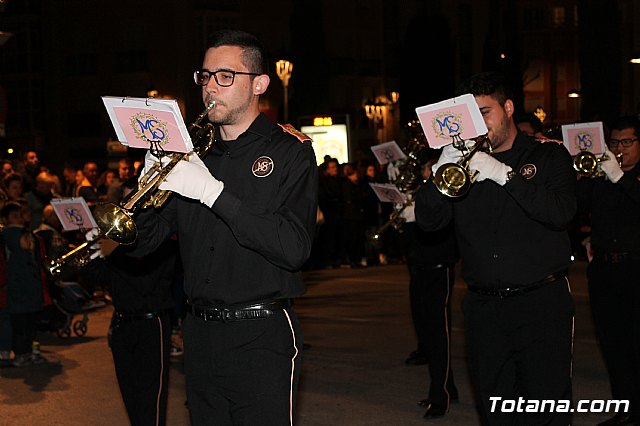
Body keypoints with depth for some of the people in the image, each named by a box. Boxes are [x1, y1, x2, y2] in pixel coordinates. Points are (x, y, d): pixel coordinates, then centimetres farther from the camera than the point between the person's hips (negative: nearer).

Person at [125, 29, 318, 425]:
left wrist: (213, 192, -22)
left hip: (261, 337, -5)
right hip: (200, 334, 5)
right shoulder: (194, 151, 10)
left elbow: (295, 248, -20)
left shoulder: (290, 150, -5)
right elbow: (139, 244, 8)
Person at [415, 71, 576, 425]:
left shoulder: (548, 156, 5)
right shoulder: (464, 162, 12)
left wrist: (505, 175, -18)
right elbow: (428, 220, 3)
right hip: (483, 307, 3)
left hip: (541, 304, -3)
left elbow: (561, 212, -13)